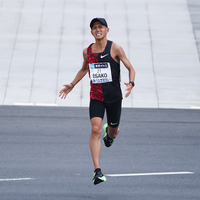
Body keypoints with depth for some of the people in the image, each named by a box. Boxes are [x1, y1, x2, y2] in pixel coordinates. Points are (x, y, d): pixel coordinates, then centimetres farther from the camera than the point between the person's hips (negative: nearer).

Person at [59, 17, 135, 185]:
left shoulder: (115, 49, -8)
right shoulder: (87, 51, 3)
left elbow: (130, 68, -4)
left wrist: (131, 83, -23)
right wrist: (72, 85, 15)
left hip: (114, 97, -1)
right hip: (96, 96, 1)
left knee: (113, 131, 14)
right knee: (95, 130, -16)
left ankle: (110, 132, 56)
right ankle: (97, 171, -20)